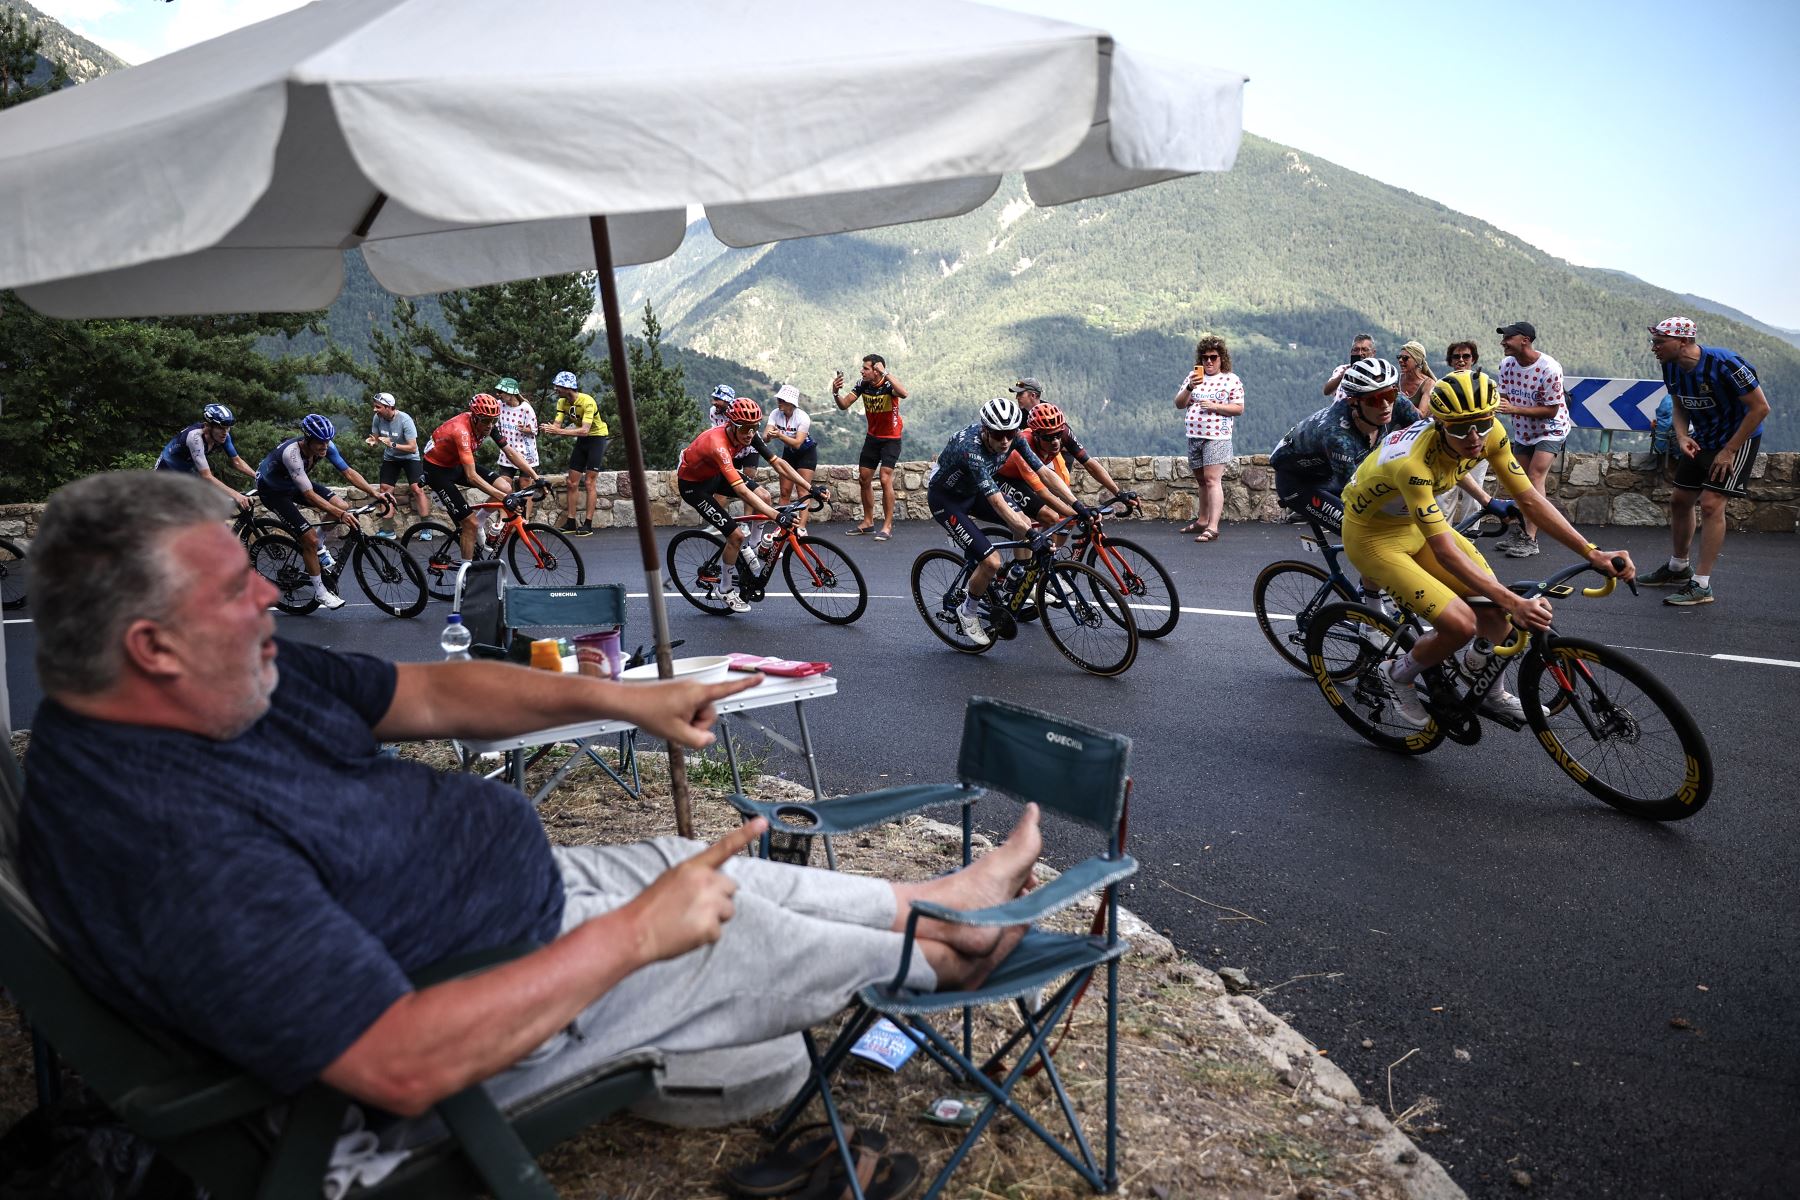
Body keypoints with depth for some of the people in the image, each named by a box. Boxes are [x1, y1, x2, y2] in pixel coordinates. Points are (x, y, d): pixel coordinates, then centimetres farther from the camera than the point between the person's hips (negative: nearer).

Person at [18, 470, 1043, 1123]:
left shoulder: (235, 678, -8)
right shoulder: (180, 851, -37)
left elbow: (431, 694, 1)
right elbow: (406, 1066, -37)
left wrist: (621, 699, -7)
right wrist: (633, 936, -32)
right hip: (493, 1009, -8)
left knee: (722, 872, 16)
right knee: (764, 944, 7)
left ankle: (945, 899, 38)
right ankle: (942, 960, 36)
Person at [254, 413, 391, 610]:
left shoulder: (326, 446, -21)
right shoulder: (292, 453, -38)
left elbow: (348, 472, -15)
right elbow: (310, 495, -39)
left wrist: (375, 492, -27)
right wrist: (340, 515, -44)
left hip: (293, 484, 7)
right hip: (271, 490, -7)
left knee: (341, 507, -9)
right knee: (310, 539, -16)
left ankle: (319, 548, 13)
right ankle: (320, 592, 0)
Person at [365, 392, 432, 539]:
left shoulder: (405, 420, -26)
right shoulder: (377, 418, -12)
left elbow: (413, 447, -25)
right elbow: (376, 438, 3)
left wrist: (392, 444, -36)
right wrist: (371, 441, -21)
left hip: (409, 457, -5)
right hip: (390, 458, 5)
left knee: (417, 488, -18)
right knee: (385, 491, -1)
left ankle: (426, 529, -13)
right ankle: (388, 530, 6)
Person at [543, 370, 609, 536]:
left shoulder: (587, 401, -27)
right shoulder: (562, 402, -5)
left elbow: (585, 430, -35)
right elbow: (557, 425, -11)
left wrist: (559, 431, -43)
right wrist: (548, 429, -34)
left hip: (597, 438, -7)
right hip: (582, 440, 7)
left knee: (589, 482, -11)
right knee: (572, 483, 5)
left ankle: (588, 524, -6)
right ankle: (570, 523, 11)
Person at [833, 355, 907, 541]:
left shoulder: (888, 385, -22)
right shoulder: (863, 384, -6)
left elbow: (903, 394, -44)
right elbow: (844, 405, -4)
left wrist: (885, 373, -43)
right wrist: (836, 393, -24)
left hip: (891, 439, -6)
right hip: (872, 437, 6)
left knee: (885, 479, -16)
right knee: (864, 479, 10)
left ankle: (887, 526, -8)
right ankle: (868, 522, 23)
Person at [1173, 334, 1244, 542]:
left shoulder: (1231, 380, 1)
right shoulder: (1193, 376, 13)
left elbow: (1239, 408, -2)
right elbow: (1179, 404, 7)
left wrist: (1215, 406, -16)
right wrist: (1189, 388, -11)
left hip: (1217, 437, -5)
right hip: (1194, 436, 5)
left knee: (1212, 479, -15)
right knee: (1202, 480, 13)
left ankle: (1212, 527, -20)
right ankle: (1202, 521, 24)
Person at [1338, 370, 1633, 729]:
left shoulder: (1490, 434, -17)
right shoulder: (1412, 461, -38)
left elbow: (1530, 499, -11)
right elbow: (1445, 552, -39)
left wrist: (1593, 553, -19)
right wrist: (1515, 602, -45)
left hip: (1416, 523, 7)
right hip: (1372, 534, -7)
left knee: (1496, 608, -1)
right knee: (1460, 624, -20)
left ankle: (1491, 694, 27)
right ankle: (1397, 677, 9)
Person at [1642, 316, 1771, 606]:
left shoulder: (1723, 364, -28)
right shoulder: (1671, 367, -7)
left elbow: (1760, 407, -22)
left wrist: (1729, 451, -21)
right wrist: (1682, 436, -10)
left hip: (1738, 439, -7)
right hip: (1702, 439, 7)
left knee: (1711, 503, -16)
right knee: (1680, 500, 11)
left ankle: (1701, 585, -13)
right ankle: (1678, 567, 31)